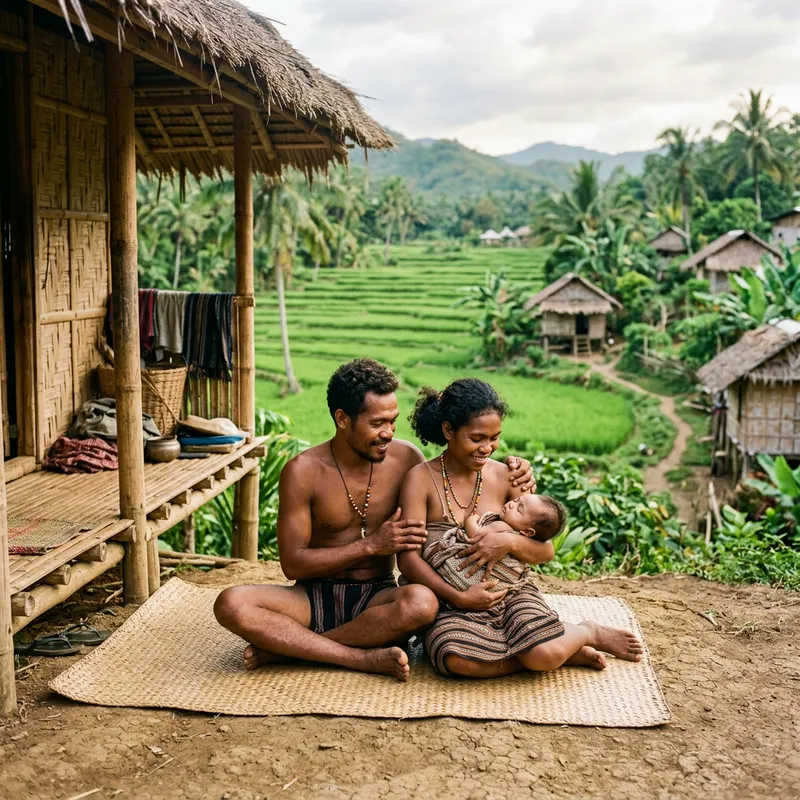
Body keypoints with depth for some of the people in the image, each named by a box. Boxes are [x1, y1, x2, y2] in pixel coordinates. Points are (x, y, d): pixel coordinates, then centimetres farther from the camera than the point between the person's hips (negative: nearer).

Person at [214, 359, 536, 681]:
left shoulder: (404, 458, -2)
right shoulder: (303, 471, -9)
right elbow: (292, 563, -11)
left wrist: (508, 472, -3)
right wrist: (372, 545, -18)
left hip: (375, 601, 1)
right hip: (315, 597, -1)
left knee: (422, 602, -35)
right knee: (231, 603, -28)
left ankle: (287, 648, -22)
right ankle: (365, 658, -29)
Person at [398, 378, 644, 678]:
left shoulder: (505, 476, 3)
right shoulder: (421, 478, -5)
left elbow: (545, 551, 5)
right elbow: (408, 557, -11)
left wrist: (510, 542, -17)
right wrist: (459, 598, -21)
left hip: (511, 592, 1)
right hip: (454, 603, -1)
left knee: (544, 654, -29)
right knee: (459, 660, -35)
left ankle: (588, 633, 6)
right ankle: (564, 651, -13)